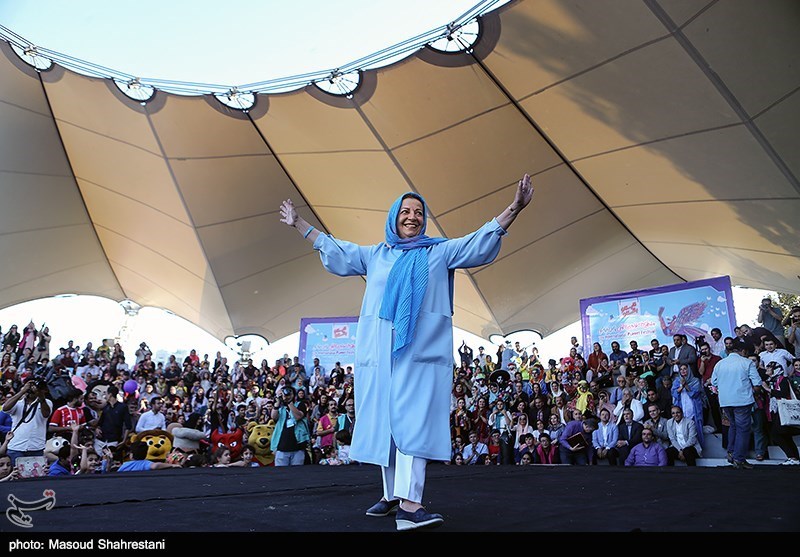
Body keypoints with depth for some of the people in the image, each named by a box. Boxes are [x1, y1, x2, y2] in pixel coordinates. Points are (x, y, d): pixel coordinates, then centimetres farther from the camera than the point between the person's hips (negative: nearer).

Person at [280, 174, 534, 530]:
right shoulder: (375, 255, 19)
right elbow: (334, 249, 28)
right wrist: (299, 224, 30)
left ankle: (409, 504, -18)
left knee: (413, 421, -12)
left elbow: (482, 240, 5)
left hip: (420, 351, -3)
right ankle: (392, 495, 16)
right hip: (378, 350, 3)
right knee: (383, 421, 4)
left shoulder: (440, 252, 12)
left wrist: (515, 208, -7)